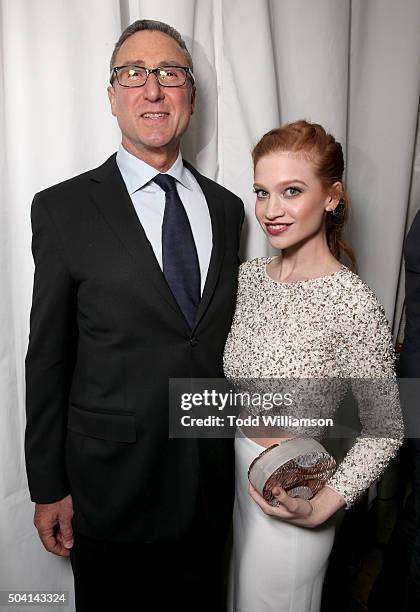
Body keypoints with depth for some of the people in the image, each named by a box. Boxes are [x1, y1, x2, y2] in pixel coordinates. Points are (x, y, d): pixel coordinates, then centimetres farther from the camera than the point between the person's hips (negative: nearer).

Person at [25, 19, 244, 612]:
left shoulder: (226, 206, 3)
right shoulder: (64, 208, -9)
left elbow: (226, 335, 8)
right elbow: (47, 357, -7)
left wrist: (240, 451, 12)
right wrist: (48, 488, -3)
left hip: (212, 483, 4)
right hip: (112, 486, -3)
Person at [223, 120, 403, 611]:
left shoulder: (353, 305, -24)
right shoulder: (248, 276, -6)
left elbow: (384, 428, -14)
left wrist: (323, 506, -21)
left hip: (290, 491, -5)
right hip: (233, 468, 6)